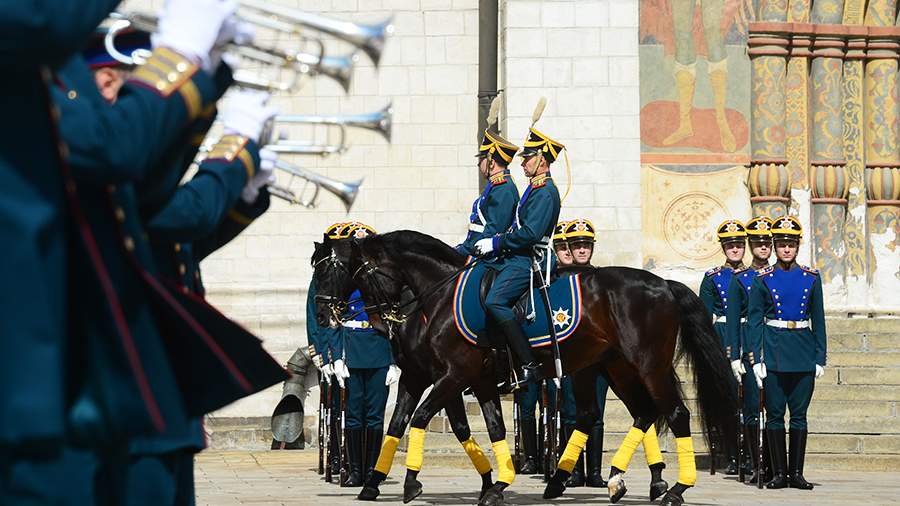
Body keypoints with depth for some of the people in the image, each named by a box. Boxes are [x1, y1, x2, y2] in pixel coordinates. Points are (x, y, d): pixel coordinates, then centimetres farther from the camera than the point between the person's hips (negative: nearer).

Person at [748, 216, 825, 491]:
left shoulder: (811, 278, 6)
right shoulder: (763, 279, 1)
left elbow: (818, 321, 9)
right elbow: (754, 321, 1)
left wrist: (820, 358, 4)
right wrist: (756, 359, -6)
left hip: (804, 354, 2)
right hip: (774, 354, -1)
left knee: (799, 415, 3)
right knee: (775, 414, 0)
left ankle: (797, 473, 8)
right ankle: (779, 473, 5)